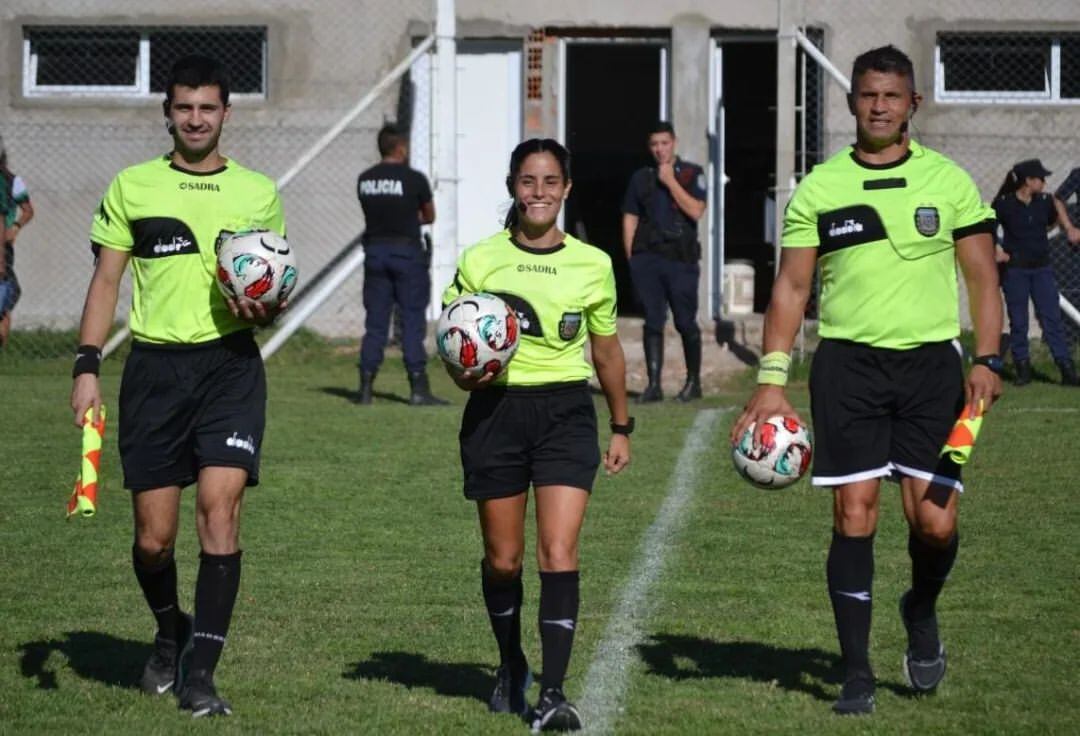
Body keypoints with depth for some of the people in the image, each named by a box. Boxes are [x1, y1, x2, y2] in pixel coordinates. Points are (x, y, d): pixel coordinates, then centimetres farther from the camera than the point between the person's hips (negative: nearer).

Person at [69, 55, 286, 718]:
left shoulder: (258, 192, 9)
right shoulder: (132, 186, 8)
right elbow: (107, 280, 8)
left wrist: (263, 308, -7)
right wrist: (87, 365, -2)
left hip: (230, 362, 0)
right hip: (155, 365, 1)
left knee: (220, 507, -16)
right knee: (153, 535, 1)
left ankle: (199, 670, -12)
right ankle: (171, 633, 31)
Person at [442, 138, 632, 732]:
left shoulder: (592, 265, 3)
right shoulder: (479, 261, 0)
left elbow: (607, 351, 15)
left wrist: (621, 427, 18)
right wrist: (467, 372, -17)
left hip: (566, 411, 0)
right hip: (496, 410, 1)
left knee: (558, 555, -14)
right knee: (502, 559, 8)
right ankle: (511, 667, 33)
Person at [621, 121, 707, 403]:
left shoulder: (692, 174, 5)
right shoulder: (641, 178, 13)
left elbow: (696, 210, -9)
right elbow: (630, 219, 13)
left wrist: (670, 181, -9)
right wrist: (631, 258, 5)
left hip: (681, 259, -2)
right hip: (647, 258, 2)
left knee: (686, 323, 2)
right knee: (652, 322, -2)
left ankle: (693, 381, 15)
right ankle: (653, 384, -2)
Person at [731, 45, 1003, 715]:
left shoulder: (948, 181, 4)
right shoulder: (819, 188, 5)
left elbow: (983, 278, 6)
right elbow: (792, 286, 6)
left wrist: (988, 361, -8)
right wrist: (772, 379, -2)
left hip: (931, 362, 0)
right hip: (847, 364, 0)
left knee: (935, 521, -7)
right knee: (855, 516, -4)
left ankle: (922, 612, 26)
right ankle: (857, 674, 6)